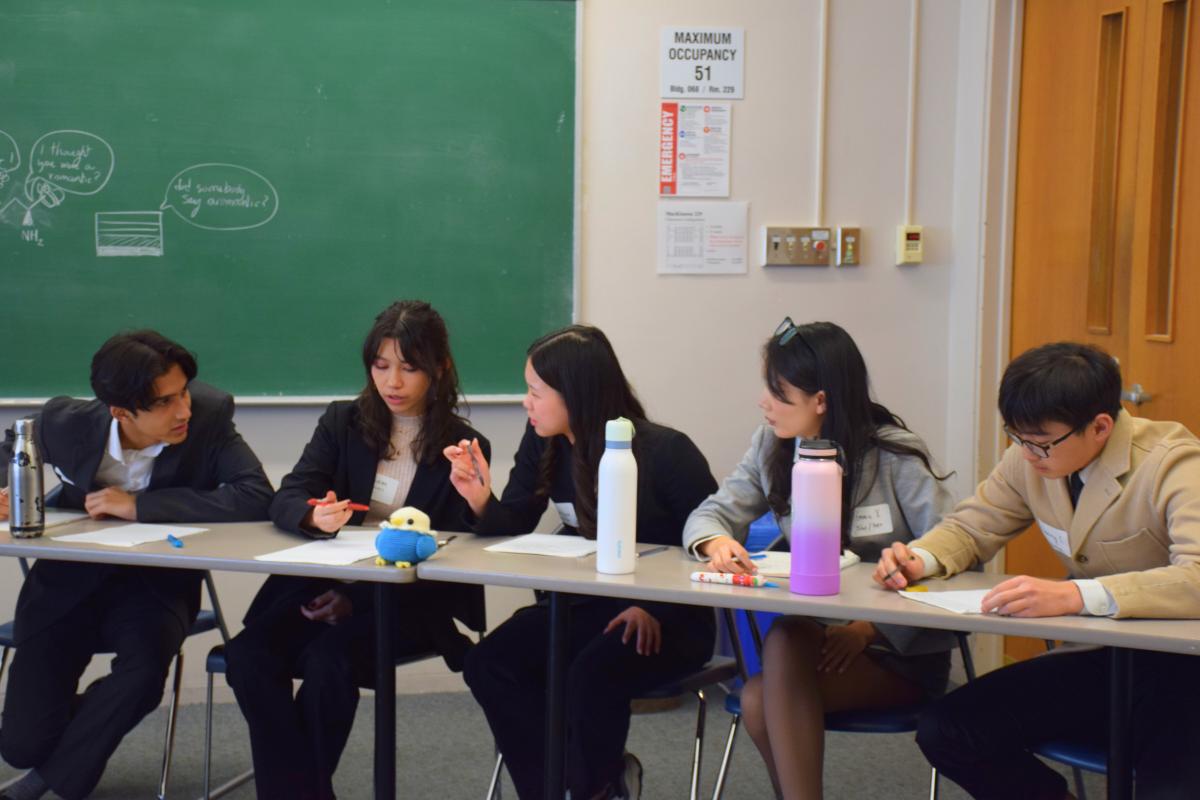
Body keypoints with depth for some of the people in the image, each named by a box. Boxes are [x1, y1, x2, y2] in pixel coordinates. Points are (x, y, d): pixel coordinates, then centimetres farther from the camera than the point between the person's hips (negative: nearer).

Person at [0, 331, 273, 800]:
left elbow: (256, 497, -33)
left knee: (145, 668, -34)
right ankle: (84, 731, 30)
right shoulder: (65, 423, -14)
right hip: (68, 581, 1)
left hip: (155, 582, -1)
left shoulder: (209, 417, -20)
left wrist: (138, 505, -31)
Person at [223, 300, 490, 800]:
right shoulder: (342, 422, 8)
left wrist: (360, 596, -18)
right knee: (249, 655, -24)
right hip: (325, 582, 3)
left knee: (328, 657, -31)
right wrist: (313, 518, -29)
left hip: (412, 603, -3)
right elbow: (285, 500, -2)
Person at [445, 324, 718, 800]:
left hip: (668, 619, -6)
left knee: (592, 674, -34)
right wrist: (481, 502, -18)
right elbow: (514, 525, 5)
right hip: (586, 606, 6)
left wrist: (656, 609, -25)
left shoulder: (665, 452, -17)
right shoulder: (543, 443, -1)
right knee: (490, 663, -17)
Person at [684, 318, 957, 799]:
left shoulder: (896, 459, -13)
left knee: (762, 700, -28)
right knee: (759, 703, -26)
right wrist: (717, 542, -22)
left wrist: (872, 628, -27)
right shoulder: (772, 446, 3)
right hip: (819, 636, 5)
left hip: (903, 652, -5)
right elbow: (712, 513, 4)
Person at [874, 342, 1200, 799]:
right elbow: (973, 526, 11)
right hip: (1099, 659, 6)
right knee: (945, 732, -10)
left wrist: (1074, 595, -45)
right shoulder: (1030, 459, -1)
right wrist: (918, 560, -12)